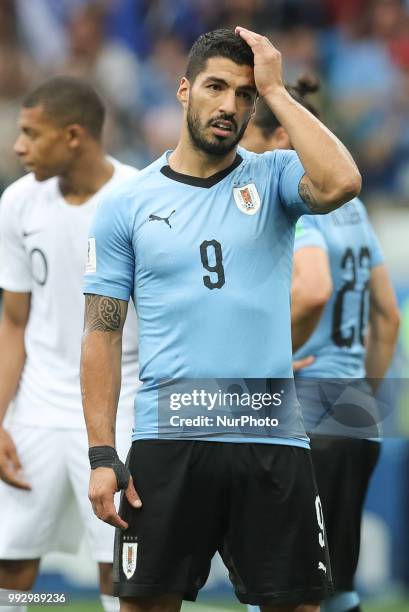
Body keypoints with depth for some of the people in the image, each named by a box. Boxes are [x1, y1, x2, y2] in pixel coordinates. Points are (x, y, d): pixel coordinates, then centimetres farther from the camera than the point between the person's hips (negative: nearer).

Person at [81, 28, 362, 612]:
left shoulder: (273, 178, 6)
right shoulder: (126, 204, 6)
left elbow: (341, 183, -18)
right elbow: (102, 334, 4)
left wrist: (275, 89, -9)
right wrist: (101, 455, -5)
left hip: (273, 438, 0)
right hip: (167, 438, 0)